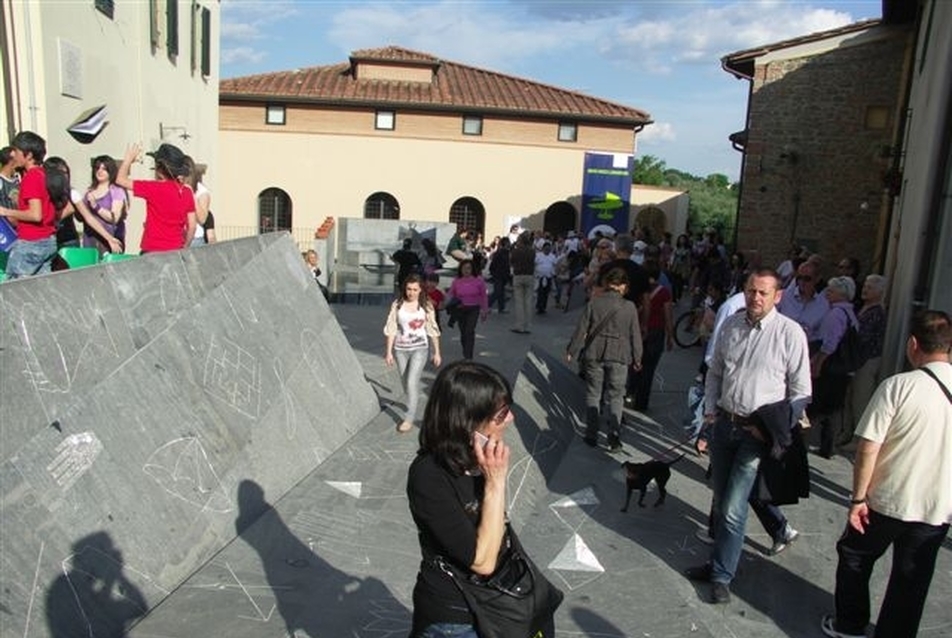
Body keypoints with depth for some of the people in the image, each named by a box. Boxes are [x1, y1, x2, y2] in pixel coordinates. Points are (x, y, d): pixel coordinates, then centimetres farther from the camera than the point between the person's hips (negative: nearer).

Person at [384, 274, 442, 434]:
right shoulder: (397, 304, -1)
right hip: (400, 349, 3)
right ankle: (413, 405, 39)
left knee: (412, 382, -12)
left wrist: (437, 352, 3)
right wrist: (389, 351, -1)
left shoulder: (426, 306, -3)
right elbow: (391, 329, 1)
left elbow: (433, 330, 2)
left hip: (419, 348, -2)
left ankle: (409, 418, -4)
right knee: (406, 383, 14)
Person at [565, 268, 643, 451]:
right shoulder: (629, 307, -5)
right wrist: (637, 359, 12)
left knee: (592, 395, 12)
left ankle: (592, 436, 17)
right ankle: (614, 439, 5)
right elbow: (635, 335, 1)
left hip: (594, 353, 1)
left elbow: (581, 329, -2)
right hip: (619, 356, -1)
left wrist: (571, 351, 8)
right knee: (615, 398, 8)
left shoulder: (594, 302, -5)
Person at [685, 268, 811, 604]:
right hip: (723, 423, 5)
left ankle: (721, 576, 12)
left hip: (757, 433, -5)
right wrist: (710, 409, 6)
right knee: (720, 501, 17)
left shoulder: (790, 333, -11)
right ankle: (719, 560, 35)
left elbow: (801, 391, -6)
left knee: (733, 510, -6)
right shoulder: (730, 325, 3)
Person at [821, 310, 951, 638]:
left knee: (855, 559, 19)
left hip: (886, 501, -3)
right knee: (911, 581, 17)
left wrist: (858, 498, -9)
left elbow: (868, 448, -19)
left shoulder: (898, 386, -19)